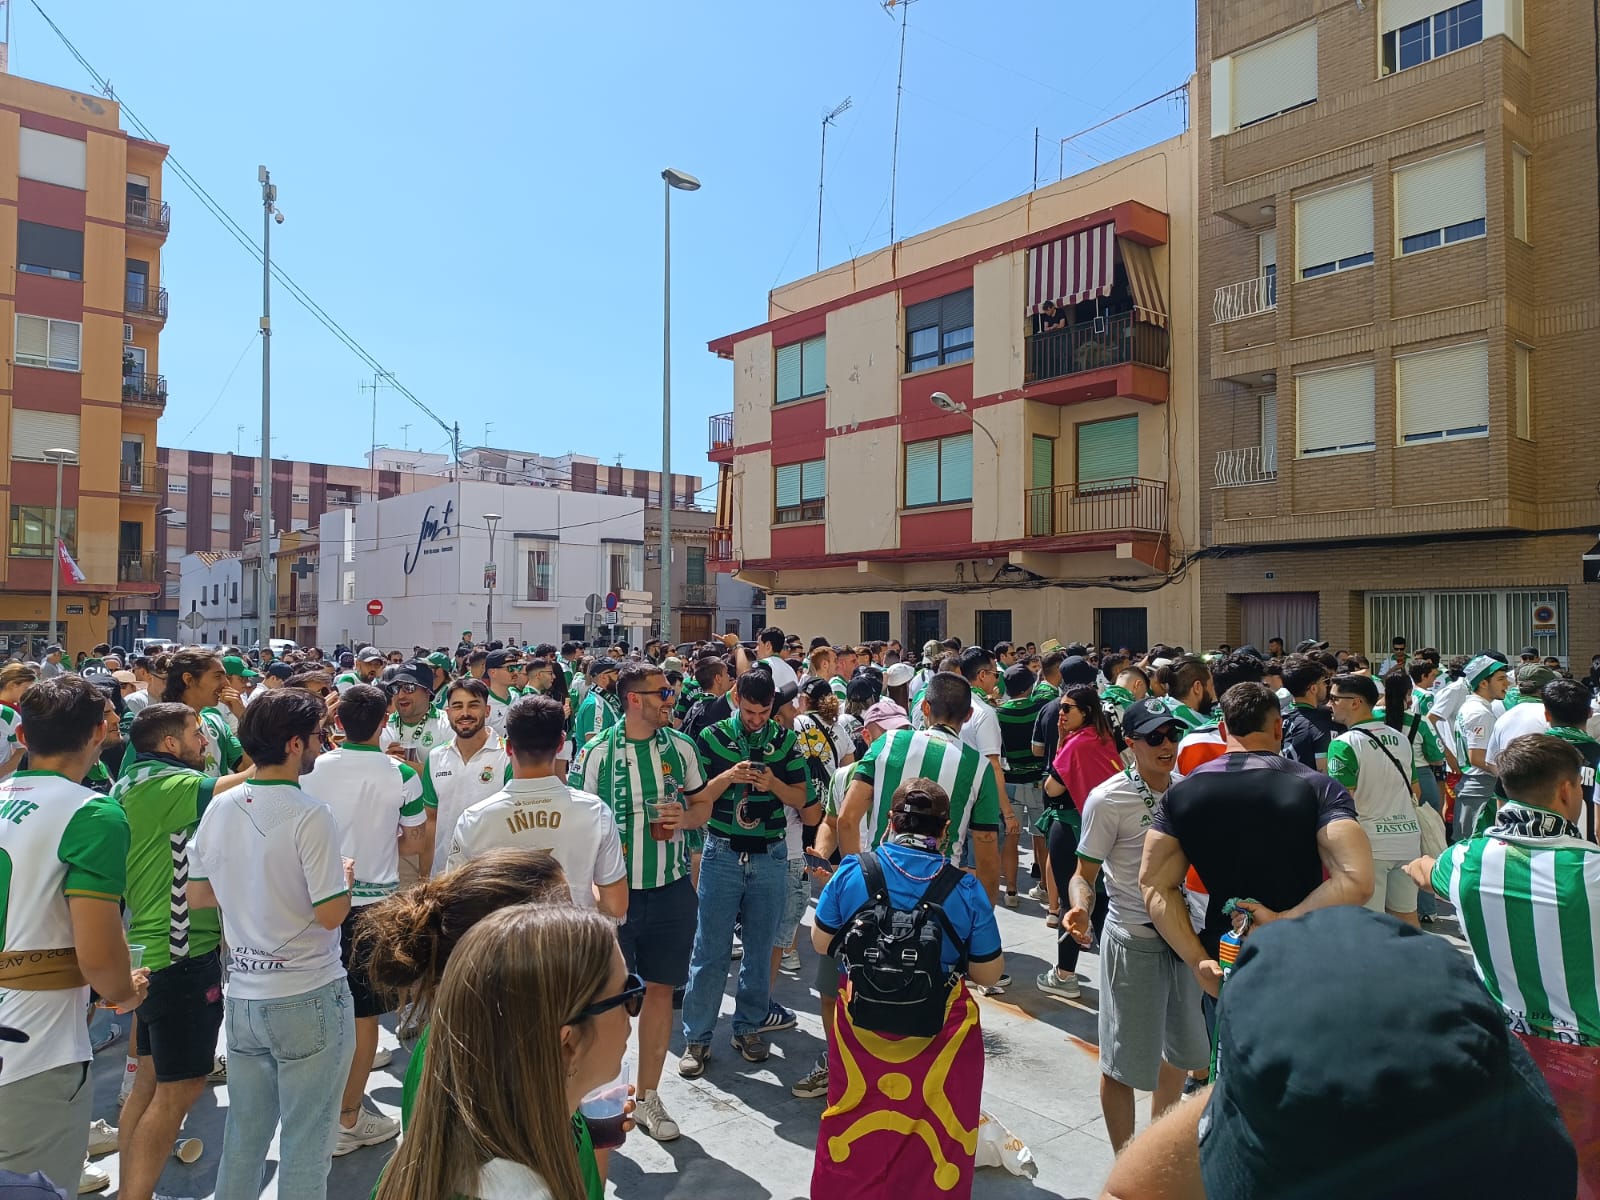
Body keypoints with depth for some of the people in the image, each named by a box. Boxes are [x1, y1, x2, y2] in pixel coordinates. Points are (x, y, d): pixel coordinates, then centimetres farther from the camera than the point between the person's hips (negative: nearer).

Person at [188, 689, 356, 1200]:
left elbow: (197, 895, 8)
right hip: (308, 998, -6)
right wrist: (346, 878, -2)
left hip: (242, 994, 6)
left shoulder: (219, 807, -1)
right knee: (307, 1143, 9)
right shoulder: (311, 815, -20)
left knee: (243, 1134, 22)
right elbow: (329, 915, -20)